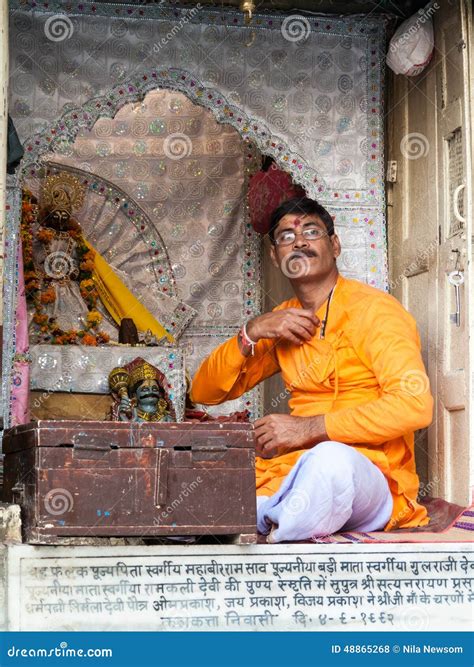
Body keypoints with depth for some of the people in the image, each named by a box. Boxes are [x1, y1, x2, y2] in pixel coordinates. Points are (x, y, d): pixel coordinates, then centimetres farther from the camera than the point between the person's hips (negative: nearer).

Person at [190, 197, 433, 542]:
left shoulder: (372, 309, -2)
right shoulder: (283, 320, 18)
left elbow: (415, 404, -18)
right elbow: (204, 393, 18)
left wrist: (308, 428, -17)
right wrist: (251, 333, 0)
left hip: (368, 475, -5)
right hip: (288, 470, 6)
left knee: (330, 458, -41)